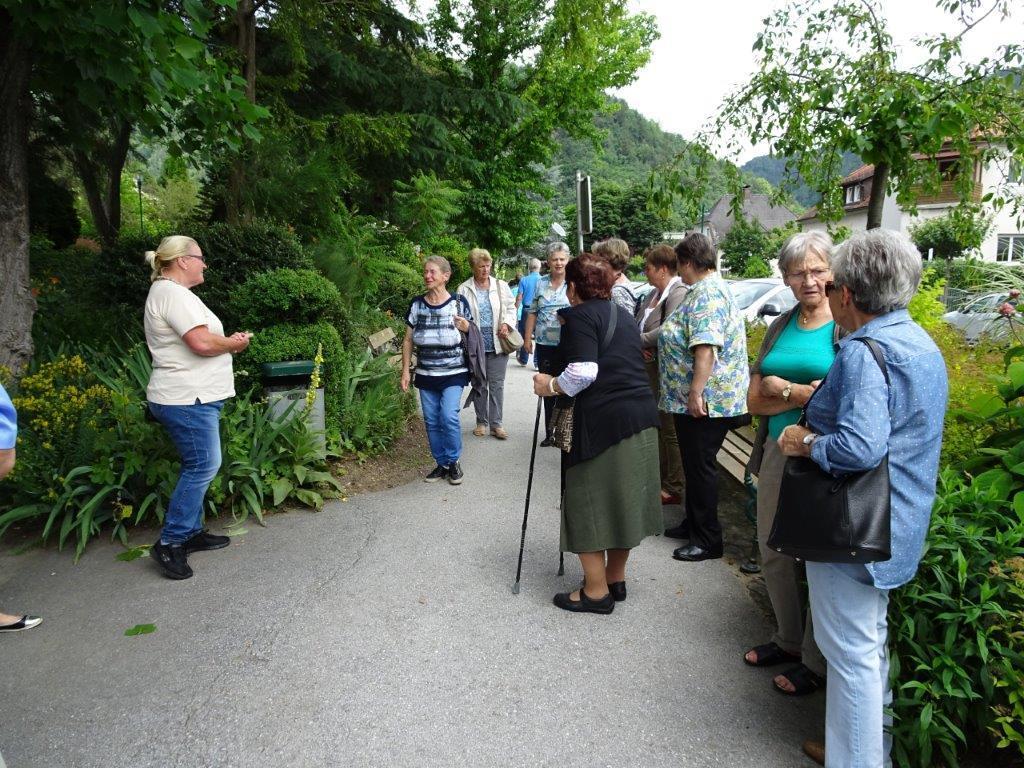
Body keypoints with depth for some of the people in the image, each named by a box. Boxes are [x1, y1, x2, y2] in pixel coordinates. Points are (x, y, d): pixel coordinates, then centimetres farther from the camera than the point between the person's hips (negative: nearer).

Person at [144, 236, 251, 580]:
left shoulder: (168, 292, 20)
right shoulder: (173, 294, -15)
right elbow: (202, 342, -25)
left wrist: (228, 340, 6)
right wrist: (234, 343, -7)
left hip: (191, 397, 11)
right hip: (187, 400, -11)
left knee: (198, 467, 16)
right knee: (203, 467, -8)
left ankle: (192, 532, 26)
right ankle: (170, 542, 0)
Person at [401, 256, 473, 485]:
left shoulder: (459, 302, -4)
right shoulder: (417, 304, 3)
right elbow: (408, 340, 9)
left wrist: (466, 328, -18)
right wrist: (406, 370, 4)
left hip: (453, 373, -3)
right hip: (425, 374, 3)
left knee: (449, 416, -14)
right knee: (432, 421, 7)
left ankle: (454, 461, 9)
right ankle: (442, 464, 23)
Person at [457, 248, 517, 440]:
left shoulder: (501, 286, 6)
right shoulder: (464, 289, 1)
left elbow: (511, 308, 9)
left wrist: (506, 324, -9)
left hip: (497, 344, 1)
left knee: (497, 384, 3)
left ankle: (496, 424, 11)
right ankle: (481, 422, 21)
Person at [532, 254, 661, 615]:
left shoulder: (579, 316, -7)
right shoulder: (623, 314, 18)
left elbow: (583, 373, -19)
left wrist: (551, 386, -3)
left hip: (604, 421, -9)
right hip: (642, 413, 9)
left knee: (588, 502, 4)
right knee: (623, 499, 17)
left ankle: (597, 591, 12)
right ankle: (615, 579, 30)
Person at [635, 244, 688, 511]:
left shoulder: (678, 293, -14)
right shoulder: (655, 293, 15)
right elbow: (638, 323, 15)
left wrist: (639, 340, -12)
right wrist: (641, 345, -5)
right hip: (649, 369, 9)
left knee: (670, 430, -1)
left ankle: (674, 488, 9)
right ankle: (660, 477, 31)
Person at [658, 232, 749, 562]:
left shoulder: (707, 293, -18)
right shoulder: (706, 289, 16)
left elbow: (706, 348, -28)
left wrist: (695, 393, -29)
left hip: (703, 401, -10)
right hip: (696, 399, 10)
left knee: (700, 466, -1)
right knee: (694, 463, 18)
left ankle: (708, 540, 11)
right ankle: (695, 523, 32)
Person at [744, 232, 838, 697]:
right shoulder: (781, 328, 9)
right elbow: (755, 400, 4)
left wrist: (786, 390, -15)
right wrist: (808, 393, -13)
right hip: (778, 454, 6)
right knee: (774, 555, 17)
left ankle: (816, 663, 27)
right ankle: (788, 640, 40)